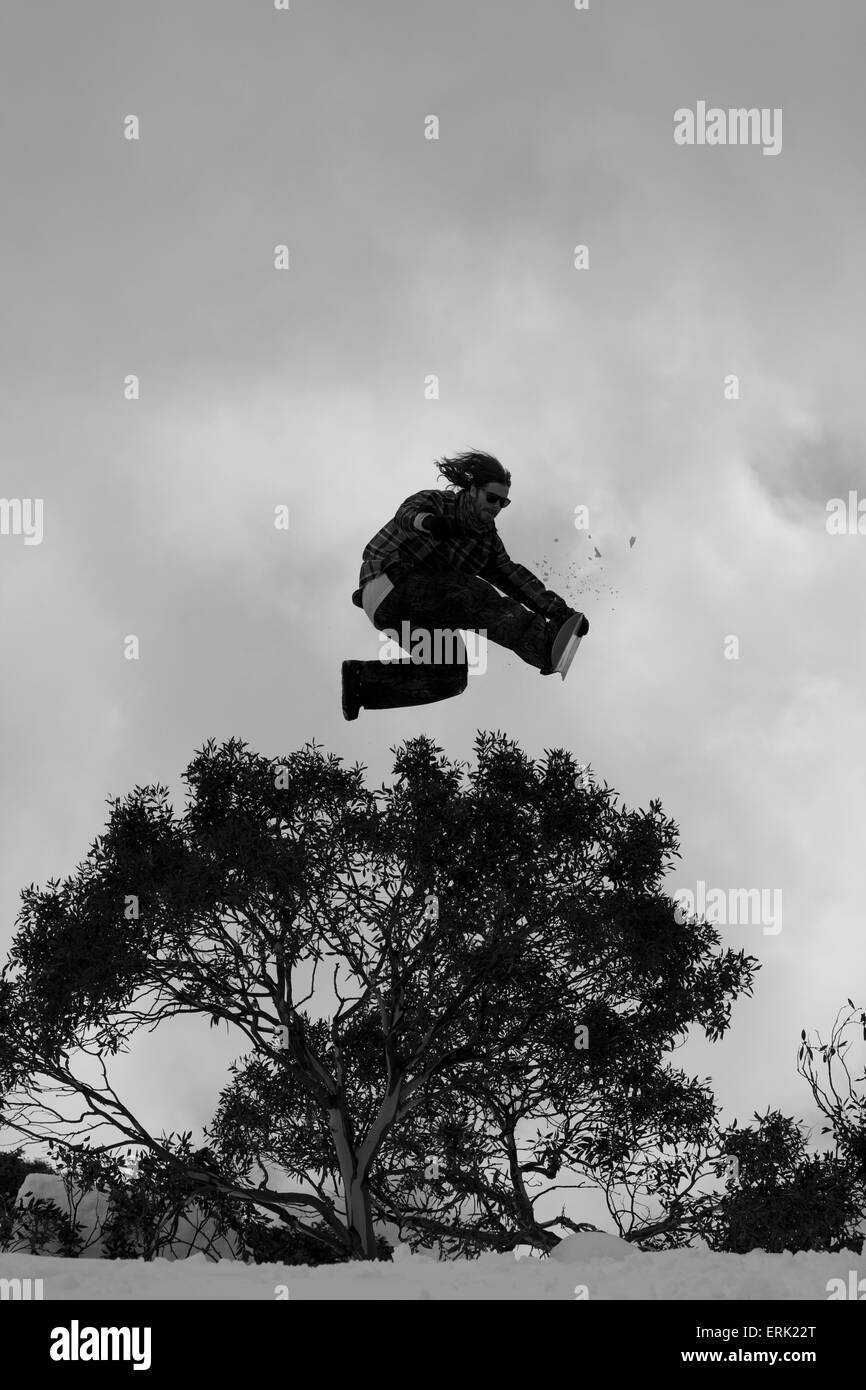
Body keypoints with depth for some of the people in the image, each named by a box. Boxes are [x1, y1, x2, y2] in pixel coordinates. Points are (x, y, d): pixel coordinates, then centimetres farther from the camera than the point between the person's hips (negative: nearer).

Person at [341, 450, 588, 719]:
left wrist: (555, 607, -16)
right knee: (473, 597, -27)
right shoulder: (436, 502, -6)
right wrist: (426, 521, -54)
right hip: (390, 585, -8)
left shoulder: (486, 539, 10)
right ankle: (545, 645, -45)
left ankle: (362, 678, 5)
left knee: (451, 676, -3)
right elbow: (407, 513, -28)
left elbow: (512, 576, -1)